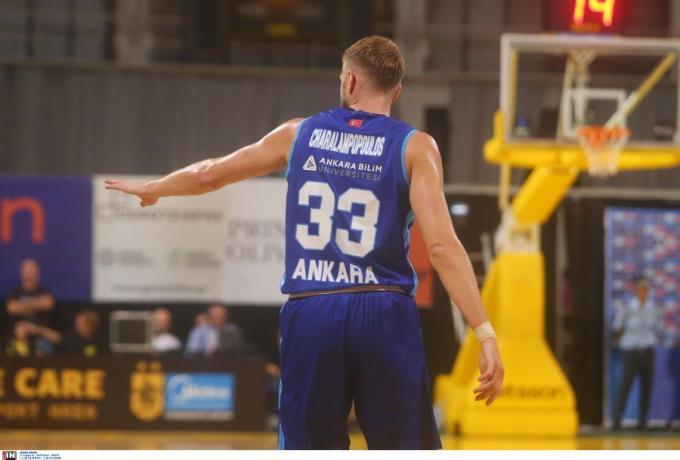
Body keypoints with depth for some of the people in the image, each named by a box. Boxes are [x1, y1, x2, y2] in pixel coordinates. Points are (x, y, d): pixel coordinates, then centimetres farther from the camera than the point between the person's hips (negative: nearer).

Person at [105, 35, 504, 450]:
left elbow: (210, 174, 23)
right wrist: (486, 334, -12)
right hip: (385, 317, -2)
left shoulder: (300, 134, 11)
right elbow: (442, 245, -10)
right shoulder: (414, 147, 1)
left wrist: (150, 190, 43)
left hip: (310, 313, 2)